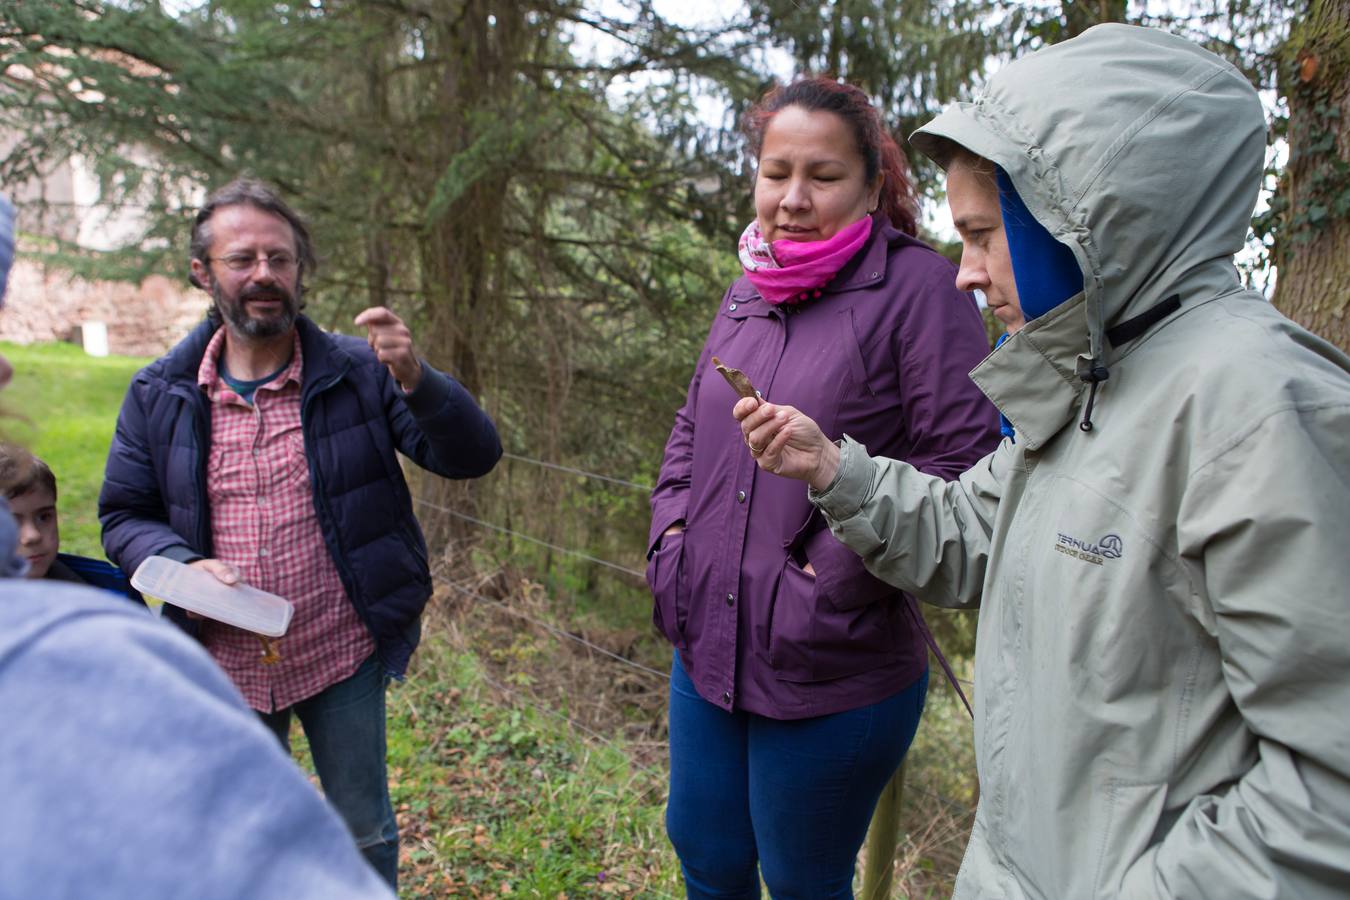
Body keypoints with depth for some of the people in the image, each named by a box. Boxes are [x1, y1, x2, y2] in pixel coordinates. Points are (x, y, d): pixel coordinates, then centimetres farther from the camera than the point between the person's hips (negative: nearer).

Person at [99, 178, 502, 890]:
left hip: (343, 657, -2)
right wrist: (183, 565, -16)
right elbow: (124, 517, 5)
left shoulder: (357, 374, -9)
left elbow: (472, 456, -14)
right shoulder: (158, 396, -2)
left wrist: (415, 380, -32)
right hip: (224, 665, 3)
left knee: (364, 835, 17)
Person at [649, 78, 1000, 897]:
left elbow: (961, 466, -19)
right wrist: (672, 531, 4)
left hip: (833, 677, -6)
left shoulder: (920, 287, -14)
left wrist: (832, 581, -19)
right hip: (708, 648, 7)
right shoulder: (747, 294, 8)